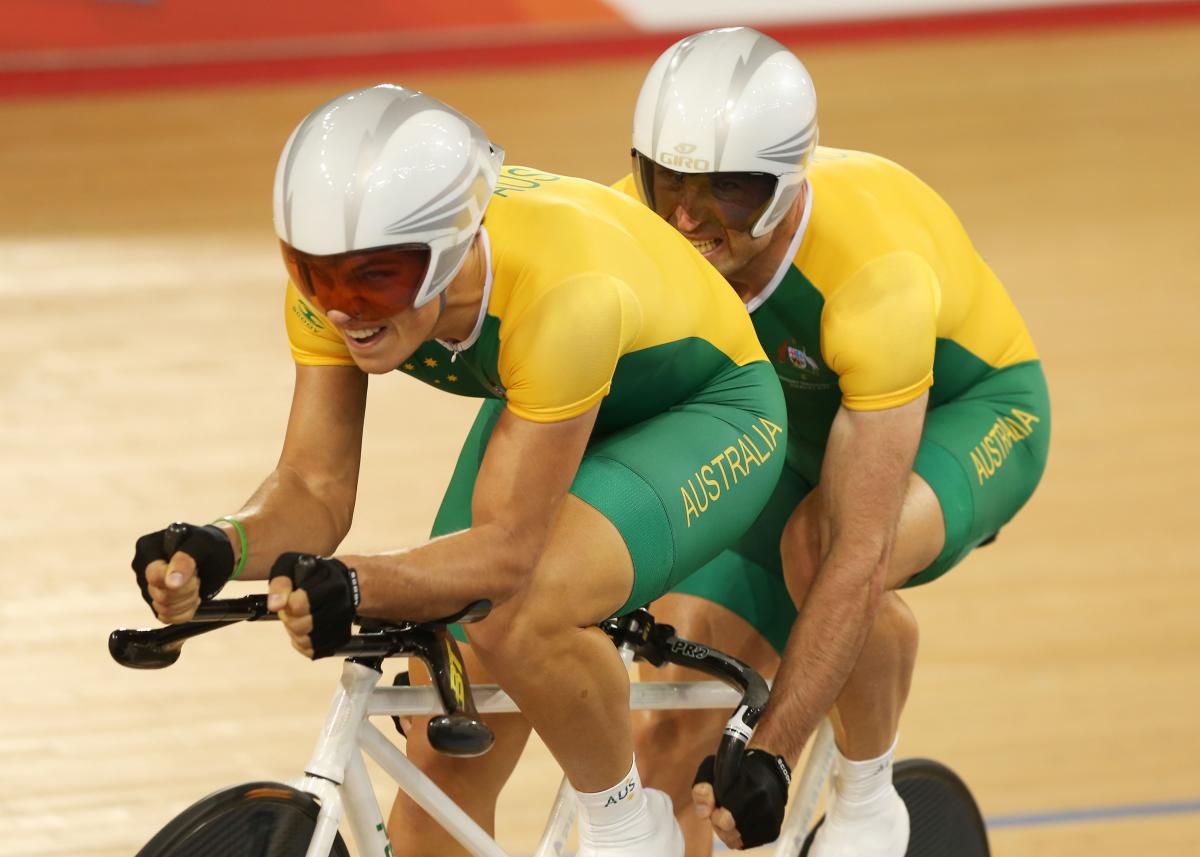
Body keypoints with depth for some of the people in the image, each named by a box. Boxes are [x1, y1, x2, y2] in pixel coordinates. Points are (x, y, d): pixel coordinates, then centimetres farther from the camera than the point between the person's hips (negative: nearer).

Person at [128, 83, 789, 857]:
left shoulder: (563, 293, -42)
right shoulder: (338, 282, -25)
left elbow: (507, 547, -41)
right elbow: (314, 485, -21)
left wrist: (353, 588, -58)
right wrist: (219, 551, -43)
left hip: (703, 411, -6)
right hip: (538, 407, 6)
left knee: (526, 616, -32)